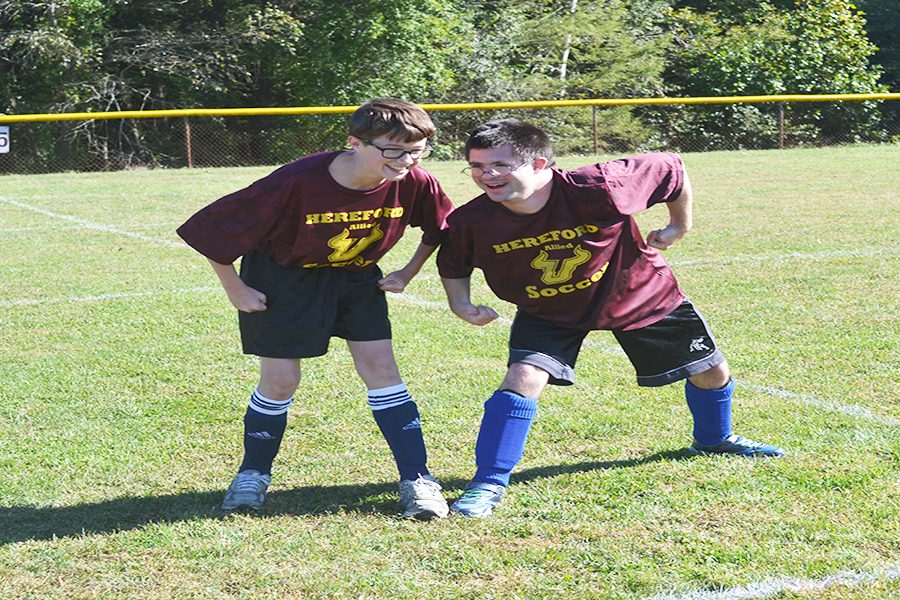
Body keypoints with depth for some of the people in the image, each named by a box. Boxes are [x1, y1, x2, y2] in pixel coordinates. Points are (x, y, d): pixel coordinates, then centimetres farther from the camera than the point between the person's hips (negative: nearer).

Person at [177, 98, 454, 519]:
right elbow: (215, 229, -25)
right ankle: (252, 476, 22)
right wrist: (236, 289, -15)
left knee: (380, 367, -7)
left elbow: (440, 227, 2)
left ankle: (417, 480, 0)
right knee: (280, 379, -1)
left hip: (356, 278, 3)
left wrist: (408, 272, 0)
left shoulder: (414, 182, -24)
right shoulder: (298, 183, -35)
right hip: (282, 277, -3)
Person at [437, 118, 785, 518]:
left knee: (710, 371, 13)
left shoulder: (597, 189, -38)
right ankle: (489, 483, -12)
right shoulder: (471, 222, -27)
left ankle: (714, 439, 46)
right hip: (547, 315, 0)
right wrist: (460, 304, -21)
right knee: (523, 377, -25)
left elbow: (669, 168, -21)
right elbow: (453, 263, -3)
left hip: (637, 295, 0)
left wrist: (680, 226, -7)